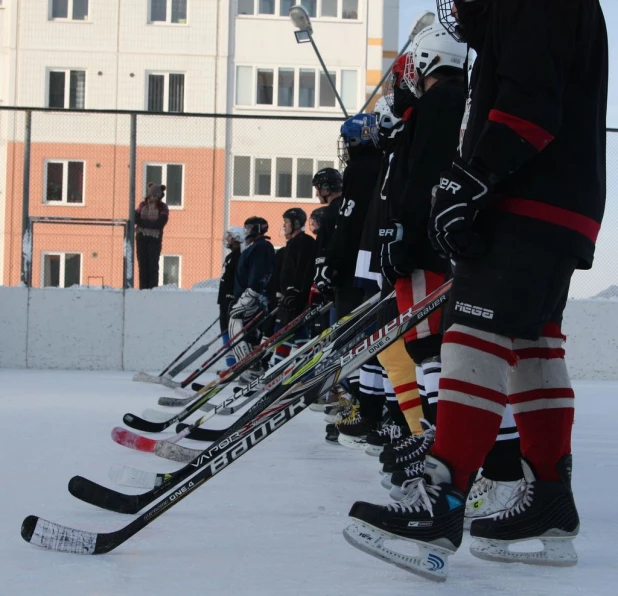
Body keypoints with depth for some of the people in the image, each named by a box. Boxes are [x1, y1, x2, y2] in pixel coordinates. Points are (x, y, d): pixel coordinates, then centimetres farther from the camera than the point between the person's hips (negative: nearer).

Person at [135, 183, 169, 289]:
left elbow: (160, 224, -13)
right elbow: (136, 218, 2)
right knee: (142, 264, 2)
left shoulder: (163, 208, 0)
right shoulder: (143, 205, 10)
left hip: (155, 239, -3)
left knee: (153, 265, -4)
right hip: (141, 237, 3)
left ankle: (153, 288, -4)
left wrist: (143, 222, -18)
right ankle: (143, 288, 4)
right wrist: (150, 223, -16)